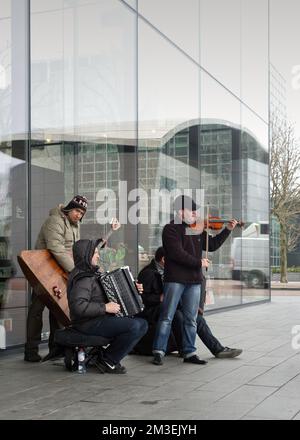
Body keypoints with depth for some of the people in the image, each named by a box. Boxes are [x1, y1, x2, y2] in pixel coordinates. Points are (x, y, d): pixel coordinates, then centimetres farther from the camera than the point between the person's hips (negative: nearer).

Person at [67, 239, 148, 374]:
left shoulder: (92, 273, 17)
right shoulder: (82, 278, -17)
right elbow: (78, 306, -32)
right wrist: (105, 308, -25)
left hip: (98, 319, 11)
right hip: (89, 324, -11)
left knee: (142, 324, 6)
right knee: (135, 326, -24)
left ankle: (108, 357, 8)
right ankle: (108, 361, -7)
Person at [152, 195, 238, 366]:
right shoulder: (171, 229, -8)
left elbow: (212, 245, 22)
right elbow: (177, 253, -18)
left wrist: (227, 230, 15)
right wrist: (199, 262, -14)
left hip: (194, 280, 6)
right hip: (175, 279, -6)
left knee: (191, 319, 10)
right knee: (167, 317, -2)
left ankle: (189, 352, 17)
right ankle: (159, 351, 4)